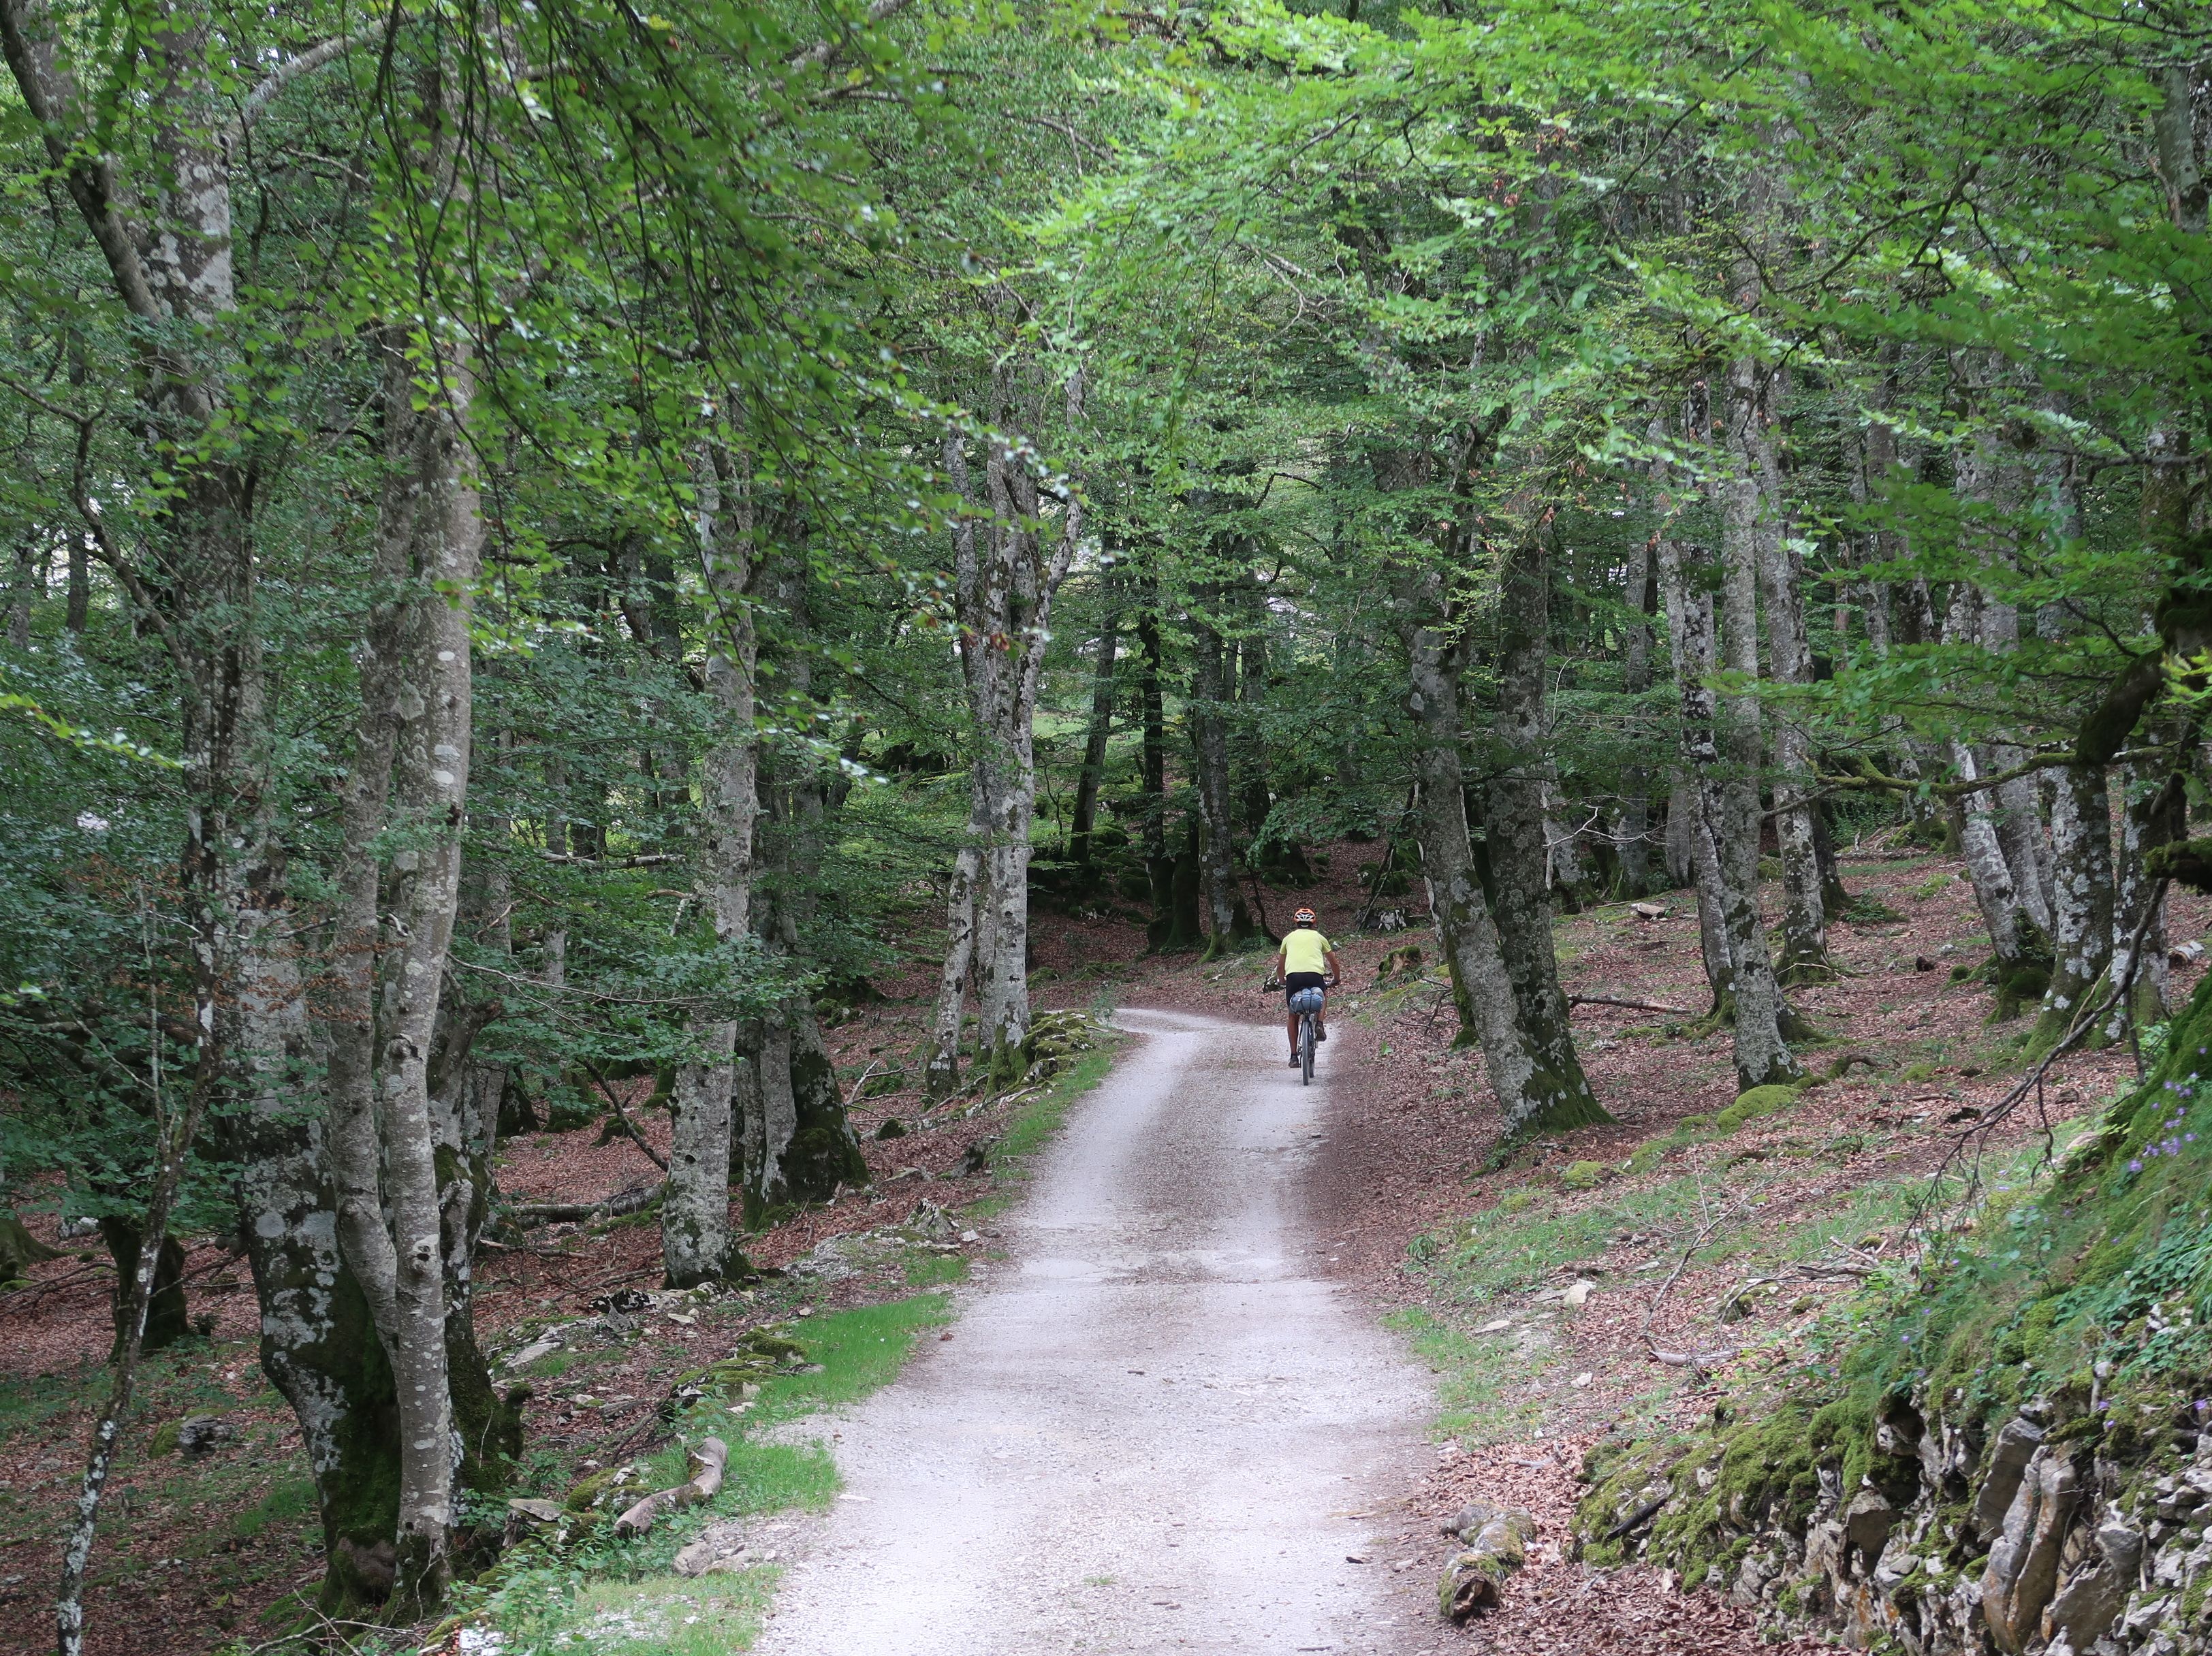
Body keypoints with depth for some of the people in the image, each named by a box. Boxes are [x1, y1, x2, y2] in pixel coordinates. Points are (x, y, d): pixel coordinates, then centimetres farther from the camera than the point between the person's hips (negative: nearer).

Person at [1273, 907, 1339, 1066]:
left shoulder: (1289, 937, 25)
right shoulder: (1319, 937, 24)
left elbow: (1280, 966, 33)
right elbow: (1333, 962, 31)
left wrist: (1282, 982, 51)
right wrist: (1336, 979, 48)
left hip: (1293, 976, 0)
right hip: (1315, 975, 0)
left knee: (1293, 1016, 18)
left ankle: (1294, 1056, 14)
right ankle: (1319, 1025, 11)